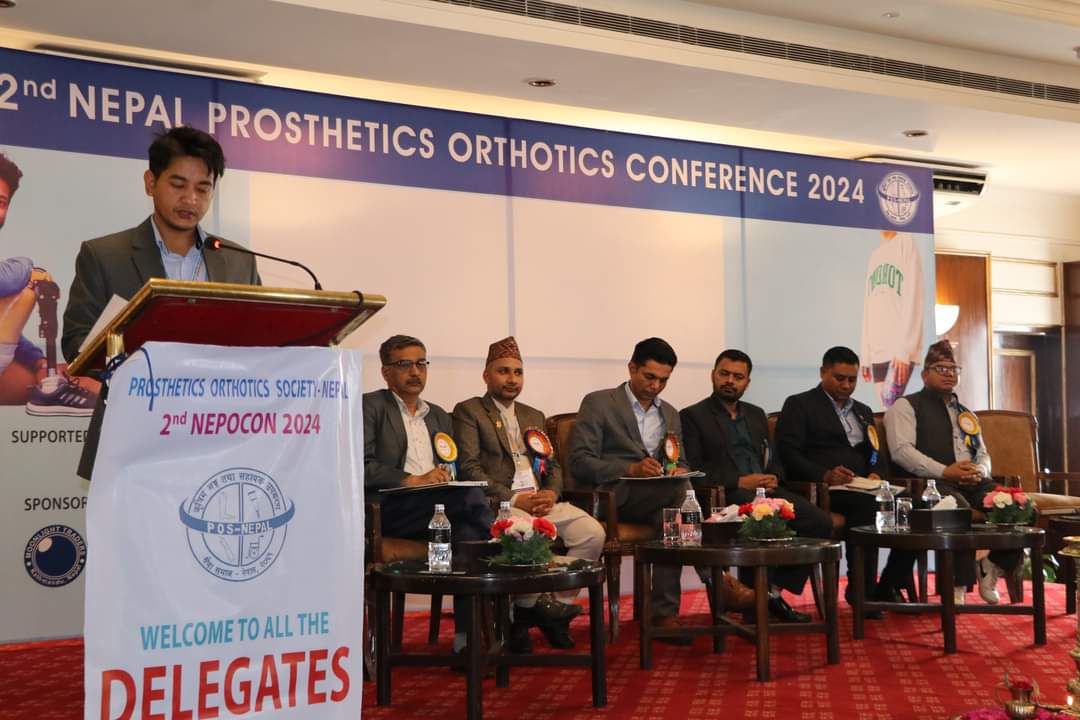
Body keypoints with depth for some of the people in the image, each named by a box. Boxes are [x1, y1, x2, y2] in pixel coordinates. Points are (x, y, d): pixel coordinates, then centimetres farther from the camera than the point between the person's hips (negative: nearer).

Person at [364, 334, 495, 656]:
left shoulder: (439, 416, 27)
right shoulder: (369, 406, 8)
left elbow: (454, 471, 25)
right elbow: (361, 467, -6)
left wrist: (444, 474, 0)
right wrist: (414, 481, -15)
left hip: (438, 509, 6)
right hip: (387, 509, -5)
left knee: (468, 527, -31)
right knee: (472, 495, -30)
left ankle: (466, 636, -30)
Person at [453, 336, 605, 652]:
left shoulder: (534, 417, 27)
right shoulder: (468, 411, 7)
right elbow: (469, 467, -5)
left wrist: (551, 492, -3)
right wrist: (514, 499, -14)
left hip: (542, 501, 6)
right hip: (498, 504, -5)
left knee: (593, 533, -20)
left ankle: (558, 604, -6)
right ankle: (531, 605, -10)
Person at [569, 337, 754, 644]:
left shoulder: (670, 414, 23)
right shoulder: (598, 403, 4)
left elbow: (680, 467, 24)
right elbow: (579, 462, -6)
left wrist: (677, 469, -3)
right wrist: (631, 469, -20)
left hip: (659, 499, 6)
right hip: (615, 495, -5)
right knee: (679, 487, -31)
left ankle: (664, 613, -31)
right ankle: (718, 578, -28)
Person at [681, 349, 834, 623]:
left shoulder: (756, 415, 25)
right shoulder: (692, 416, 6)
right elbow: (693, 469, -5)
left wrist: (773, 478, 0)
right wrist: (739, 482, -14)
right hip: (723, 495, -6)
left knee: (820, 521, -18)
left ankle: (774, 591, -9)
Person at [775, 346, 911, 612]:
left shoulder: (863, 412, 28)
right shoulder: (799, 405, 7)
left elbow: (876, 455, 23)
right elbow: (788, 453, -5)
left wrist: (876, 474, -2)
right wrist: (825, 475, -21)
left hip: (862, 489, 6)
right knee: (866, 504, -35)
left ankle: (888, 587, -11)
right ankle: (862, 591, -24)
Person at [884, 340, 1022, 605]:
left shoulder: (965, 413, 31)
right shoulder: (906, 406, 8)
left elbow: (983, 452, 27)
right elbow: (901, 451, -7)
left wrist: (980, 470, 0)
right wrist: (944, 472, -17)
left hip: (973, 482, 6)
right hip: (932, 483, -6)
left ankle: (992, 567, -5)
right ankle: (958, 584, -27)